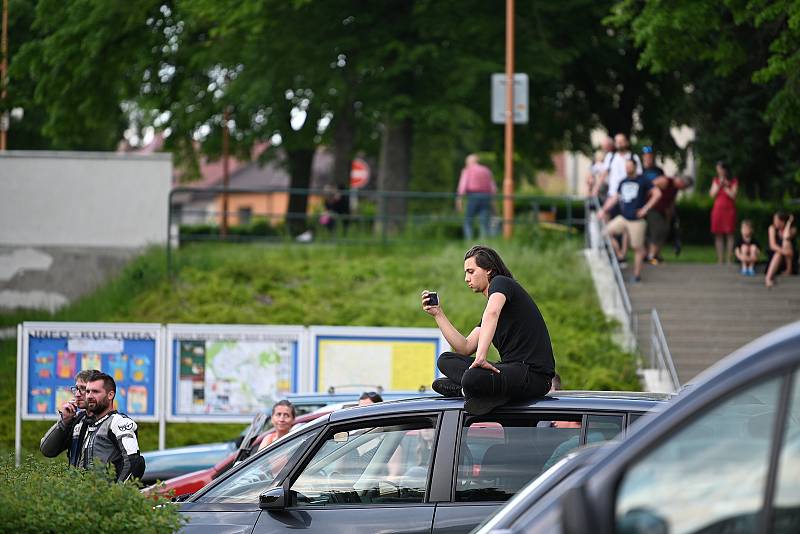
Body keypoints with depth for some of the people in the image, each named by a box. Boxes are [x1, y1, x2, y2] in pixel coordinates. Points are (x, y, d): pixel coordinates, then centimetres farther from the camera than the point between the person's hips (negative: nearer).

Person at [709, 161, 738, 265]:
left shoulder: (733, 181, 1)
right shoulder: (716, 180, 12)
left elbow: (733, 195, -8)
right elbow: (712, 195, 3)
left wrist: (725, 186, -8)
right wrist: (719, 185, -6)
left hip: (729, 209, -3)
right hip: (717, 209, 3)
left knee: (729, 234, -5)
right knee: (718, 235, 1)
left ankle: (728, 260, -5)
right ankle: (720, 260, 3)